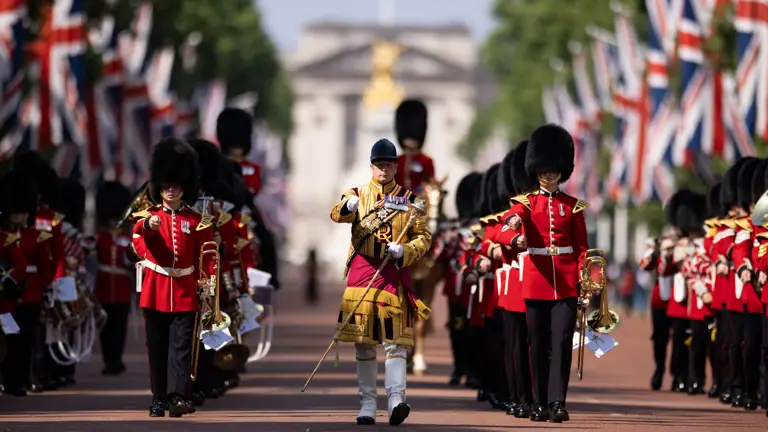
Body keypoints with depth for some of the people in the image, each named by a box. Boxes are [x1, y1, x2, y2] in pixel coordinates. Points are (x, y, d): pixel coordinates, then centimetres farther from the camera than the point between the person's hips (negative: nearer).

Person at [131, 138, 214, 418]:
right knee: (157, 348, 5)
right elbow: (138, 233, -19)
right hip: (155, 291, 1)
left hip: (184, 293, -1)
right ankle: (159, 399, 13)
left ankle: (178, 397, -17)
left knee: (181, 346, -9)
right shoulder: (150, 217, 4)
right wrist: (147, 223, -43)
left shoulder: (196, 221, 6)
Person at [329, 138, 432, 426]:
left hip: (394, 273, 0)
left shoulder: (408, 199, 11)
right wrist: (348, 207, -37)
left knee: (395, 342, -11)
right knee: (363, 345, 2)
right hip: (361, 271, 1)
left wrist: (404, 251, -13)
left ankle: (396, 400, -21)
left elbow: (423, 238, 8)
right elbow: (336, 214, -13)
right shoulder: (358, 194, 9)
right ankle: (367, 406, 6)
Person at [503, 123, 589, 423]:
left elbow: (582, 246, 9)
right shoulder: (527, 202, 6)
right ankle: (540, 404, 13)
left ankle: (557, 403, -14)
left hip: (566, 283, 0)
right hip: (536, 282, 0)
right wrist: (514, 222, -43)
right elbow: (514, 214, -18)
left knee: (562, 342, -9)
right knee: (538, 345, 5)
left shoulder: (573, 206, 9)